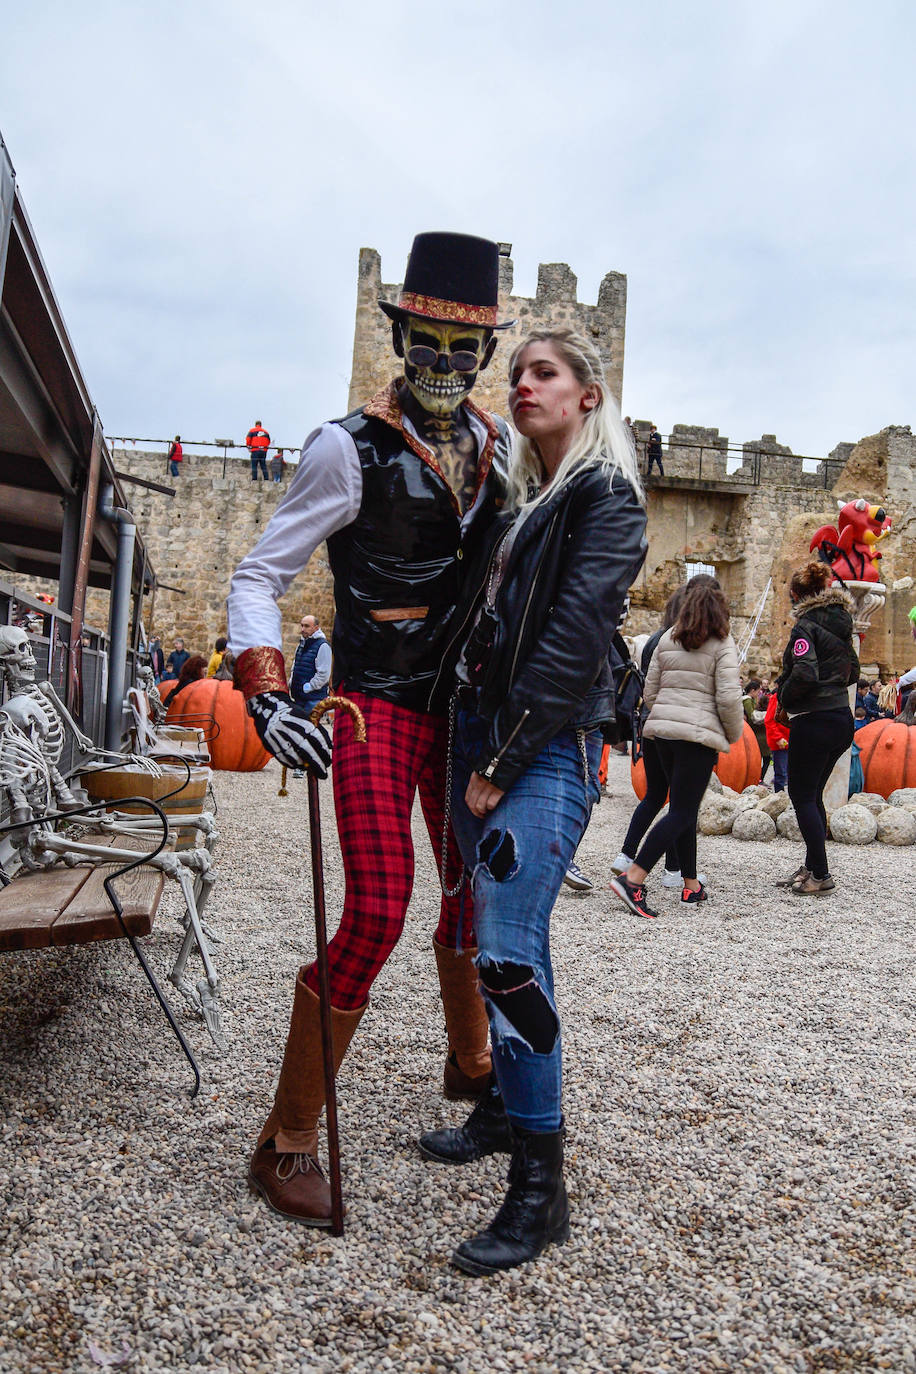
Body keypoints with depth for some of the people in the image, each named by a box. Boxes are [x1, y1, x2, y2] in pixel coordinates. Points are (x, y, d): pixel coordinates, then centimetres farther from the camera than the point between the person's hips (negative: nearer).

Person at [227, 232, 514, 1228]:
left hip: (460, 706, 6)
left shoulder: (500, 446, 6)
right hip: (375, 707, -6)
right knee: (377, 912, -14)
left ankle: (469, 1063, 42)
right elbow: (258, 578, -11)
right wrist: (265, 695, -25)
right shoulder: (350, 449, -12)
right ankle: (288, 1141, 3)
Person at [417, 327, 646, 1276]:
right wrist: (477, 757, 8)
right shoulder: (515, 501, 20)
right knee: (493, 937, 13)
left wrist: (505, 760, -17)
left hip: (548, 747, -8)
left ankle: (540, 1188, -4)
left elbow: (575, 635, -14)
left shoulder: (606, 497, -3)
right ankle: (505, 1106, 30)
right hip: (479, 733, 8)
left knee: (508, 950, -14)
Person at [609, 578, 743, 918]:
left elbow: (650, 692, 11)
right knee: (681, 812, -4)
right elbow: (728, 698, -12)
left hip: (663, 729, 6)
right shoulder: (722, 643, -5)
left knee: (684, 808, 16)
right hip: (699, 735, -6)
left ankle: (691, 885, 22)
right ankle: (633, 878, -16)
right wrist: (735, 734, 4)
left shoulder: (667, 639, 9)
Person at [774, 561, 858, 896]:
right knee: (812, 796, 16)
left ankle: (821, 875, 1)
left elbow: (804, 673, -25)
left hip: (814, 721, -9)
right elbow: (852, 671, 20)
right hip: (841, 718, 9)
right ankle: (811, 867, 22)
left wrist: (783, 698, -9)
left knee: (802, 797, 0)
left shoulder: (806, 625, -13)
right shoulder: (839, 623, 12)